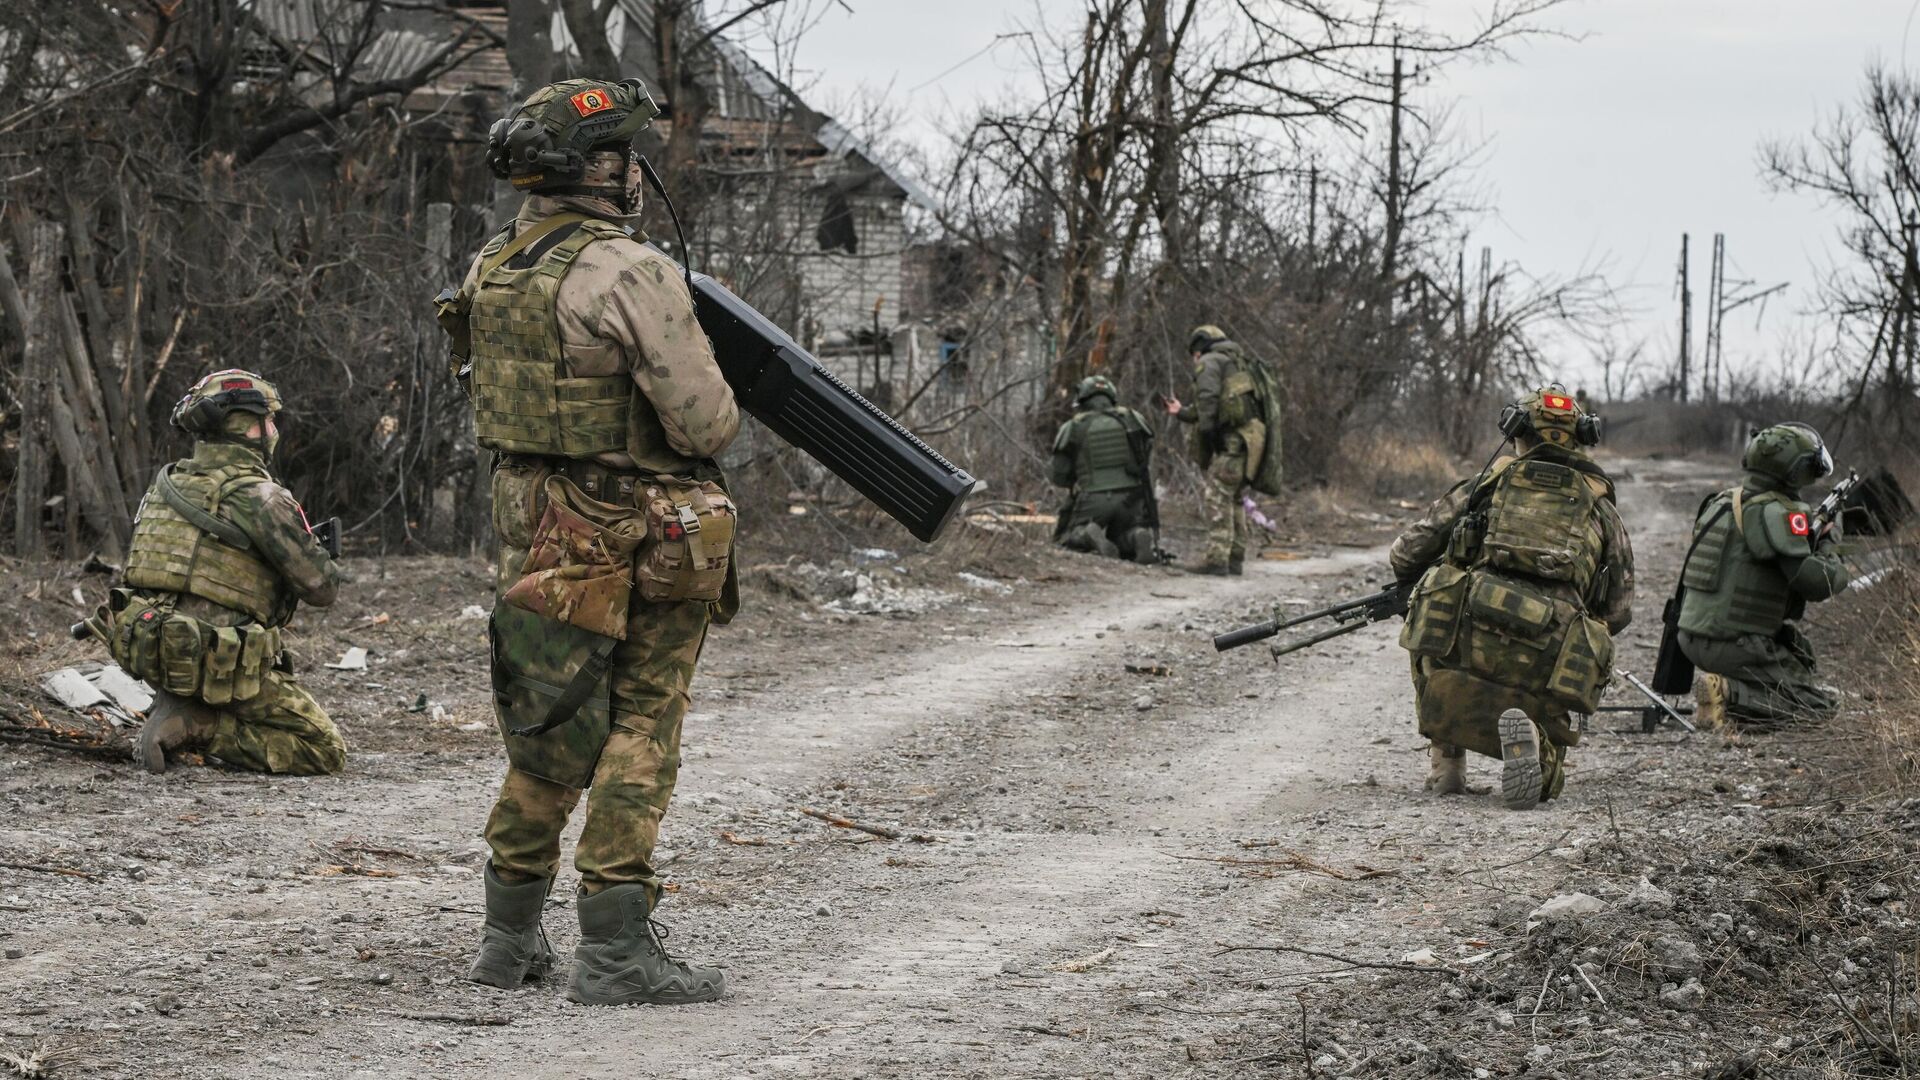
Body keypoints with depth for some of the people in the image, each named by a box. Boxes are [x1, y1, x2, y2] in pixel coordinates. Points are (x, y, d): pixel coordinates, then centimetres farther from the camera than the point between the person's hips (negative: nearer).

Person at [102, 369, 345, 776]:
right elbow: (322, 588, -8)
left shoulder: (165, 484, 9)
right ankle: (198, 728, -11)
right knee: (328, 752, 3)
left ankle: (174, 708, 14)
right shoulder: (260, 498, -13)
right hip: (216, 665, -7)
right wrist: (320, 556, 16)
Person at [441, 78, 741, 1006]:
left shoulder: (488, 271, 5)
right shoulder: (630, 274, -19)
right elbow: (703, 421, -18)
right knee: (640, 733, 0)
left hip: (537, 533, 7)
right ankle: (616, 950, -2)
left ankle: (510, 936, 22)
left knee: (551, 735, 16)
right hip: (646, 538, -7)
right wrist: (722, 415, 3)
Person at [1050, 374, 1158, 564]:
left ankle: (1087, 534, -19)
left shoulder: (1073, 428, 2)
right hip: (1130, 498, 2)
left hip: (1092, 499, -2)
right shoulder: (1132, 420, 7)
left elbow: (1060, 476, 4)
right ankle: (1138, 536, -13)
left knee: (1064, 541, 16)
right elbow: (1146, 461, 13)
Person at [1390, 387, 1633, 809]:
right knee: (1544, 779, 20)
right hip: (1546, 660, 0)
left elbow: (1406, 554, 20)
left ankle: (1446, 763, 20)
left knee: (1433, 646, 36)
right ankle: (1527, 737, -16)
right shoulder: (1601, 508, 20)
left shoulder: (1490, 482, 18)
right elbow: (1618, 612, 21)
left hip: (1465, 640, 0)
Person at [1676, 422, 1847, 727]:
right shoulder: (1776, 513, -16)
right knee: (1822, 702, -2)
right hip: (1733, 646, -9)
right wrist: (1828, 552, 0)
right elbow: (1814, 581, -22)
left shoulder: (1721, 502, 11)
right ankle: (1729, 696, -17)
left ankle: (1728, 689, 10)